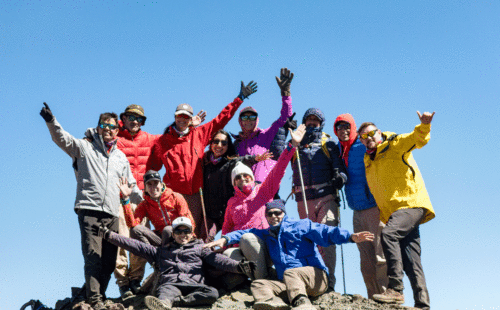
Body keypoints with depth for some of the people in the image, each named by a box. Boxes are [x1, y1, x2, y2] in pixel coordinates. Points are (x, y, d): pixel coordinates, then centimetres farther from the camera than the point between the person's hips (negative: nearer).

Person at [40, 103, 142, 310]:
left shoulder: (121, 157, 22)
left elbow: (131, 186, 28)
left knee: (109, 259, 4)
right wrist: (51, 121, -24)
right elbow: (62, 139, -7)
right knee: (93, 257, -12)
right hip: (89, 209, -5)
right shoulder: (85, 147, 9)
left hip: (111, 214, 5)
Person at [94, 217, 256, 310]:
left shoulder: (199, 248, 28)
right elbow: (136, 246, 27)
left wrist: (238, 266, -7)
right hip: (170, 283, 0)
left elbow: (217, 259, 13)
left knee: (212, 293, -33)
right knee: (167, 291, -37)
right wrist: (109, 235, 20)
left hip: (193, 284, 1)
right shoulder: (161, 251, 31)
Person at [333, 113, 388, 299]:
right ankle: (373, 298, 16)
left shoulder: (365, 146, -6)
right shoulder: (338, 151, 13)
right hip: (357, 212, 7)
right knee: (366, 259, 9)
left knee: (380, 256, -8)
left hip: (375, 207, -7)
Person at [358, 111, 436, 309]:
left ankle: (396, 289, -31)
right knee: (410, 261, 3)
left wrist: (424, 126, -35)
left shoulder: (395, 145, 2)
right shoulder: (368, 161, 21)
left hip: (411, 204, -8)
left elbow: (418, 139, -16)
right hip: (392, 212, 8)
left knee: (389, 234, -30)